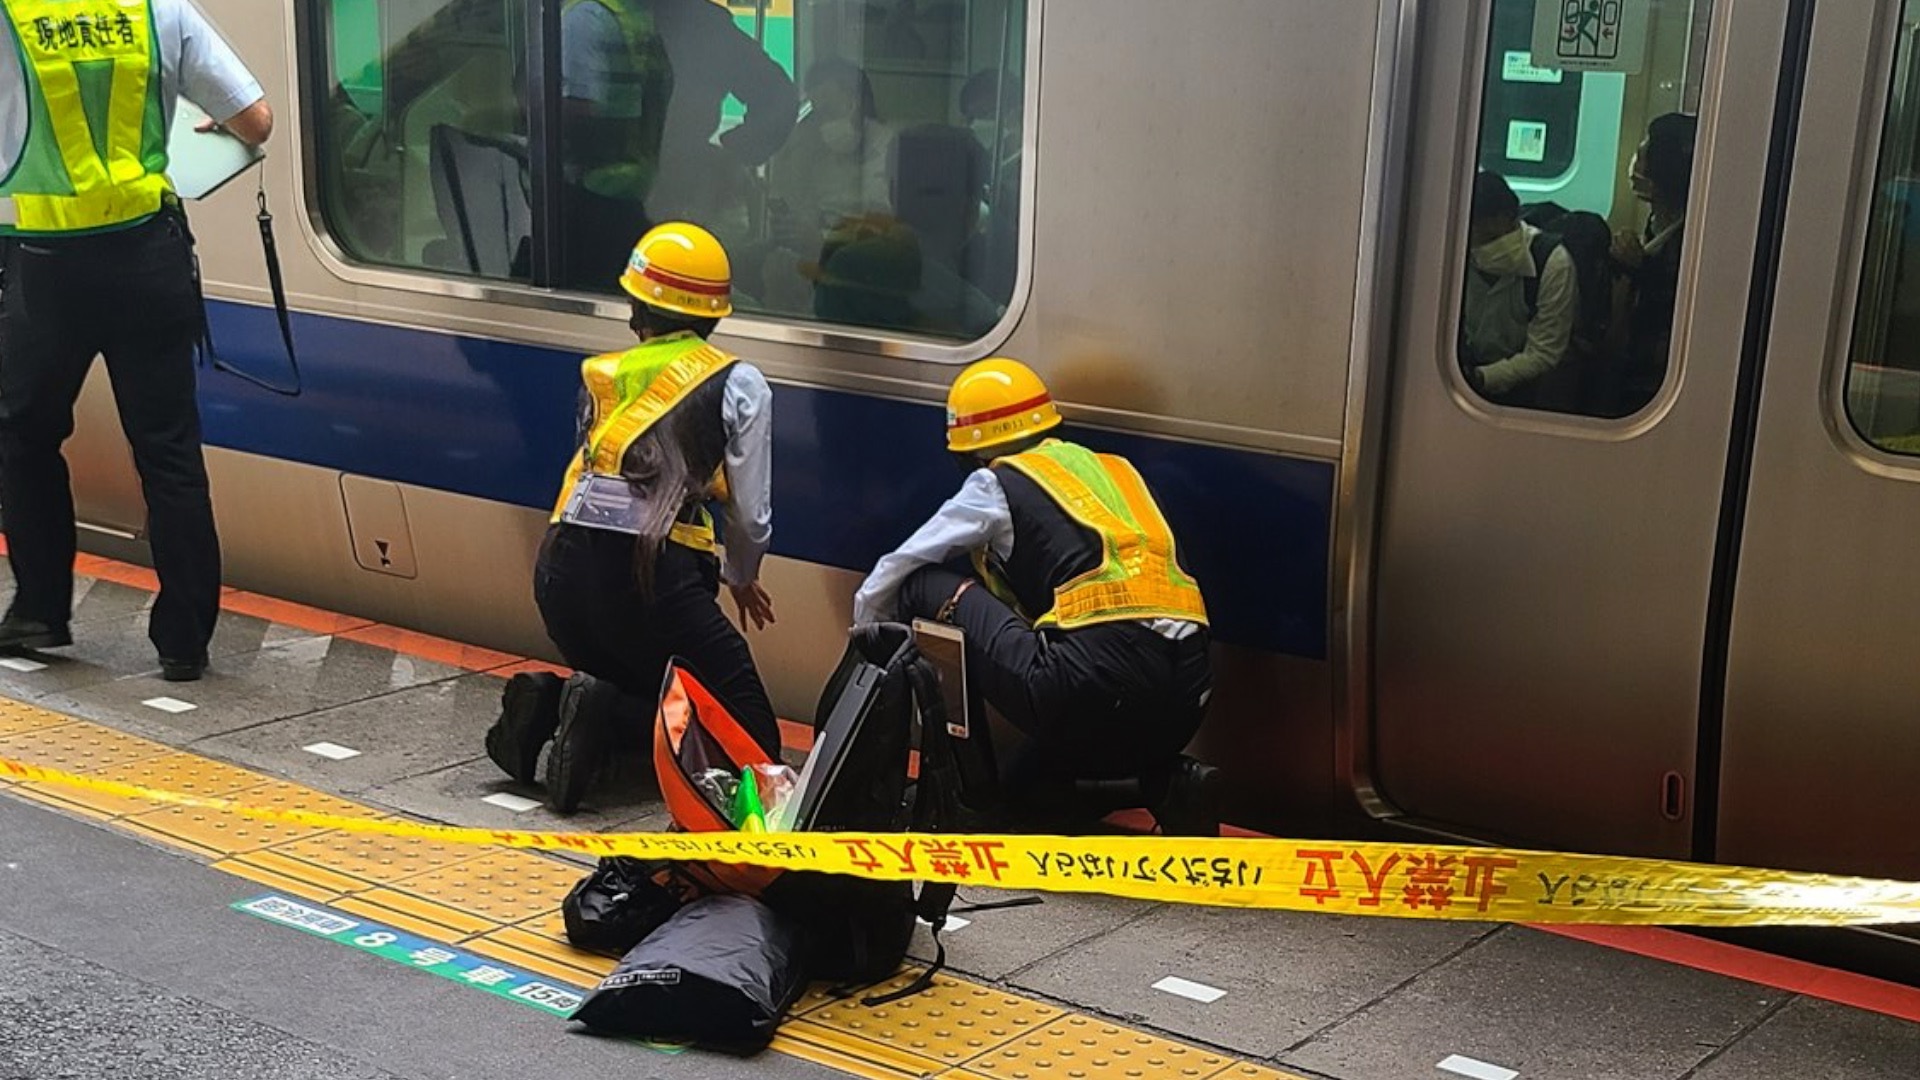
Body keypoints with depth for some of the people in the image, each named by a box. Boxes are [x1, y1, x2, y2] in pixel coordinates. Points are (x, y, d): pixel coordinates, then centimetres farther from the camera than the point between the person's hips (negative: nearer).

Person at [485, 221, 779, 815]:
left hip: (560, 570, 5)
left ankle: (546, 700, -1)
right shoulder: (740, 385, 7)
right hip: (649, 574, -5)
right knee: (752, 739, 3)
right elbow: (752, 516, 7)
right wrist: (741, 579, 29)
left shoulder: (602, 377, 19)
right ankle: (607, 712, -17)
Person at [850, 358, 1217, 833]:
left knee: (925, 586, 9)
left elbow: (889, 578, 17)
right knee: (1032, 791, 32)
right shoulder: (1113, 470, 27)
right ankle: (1168, 782, 9)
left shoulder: (997, 485, 9)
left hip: (1100, 682, -7)